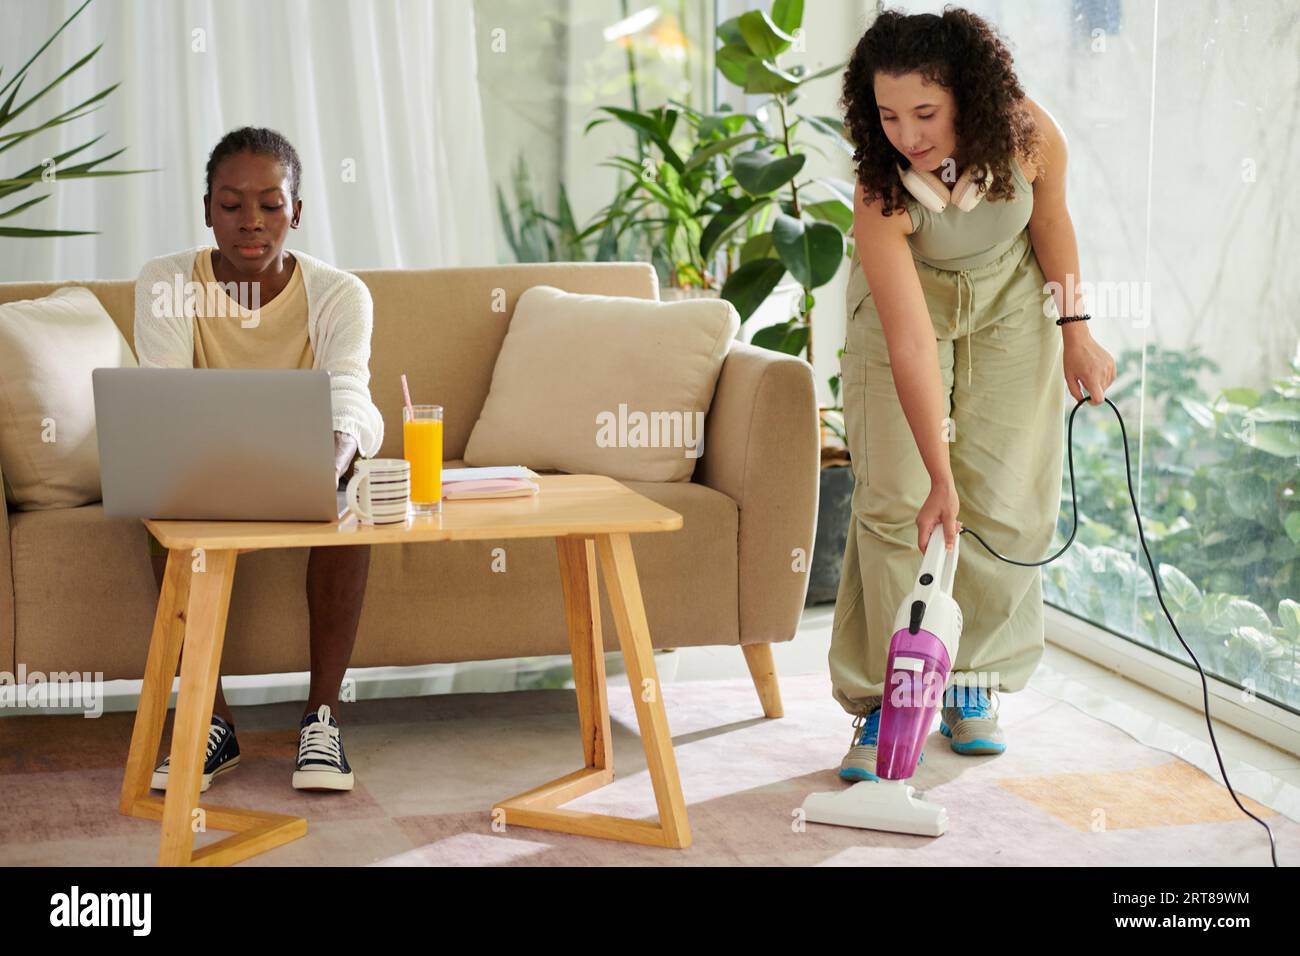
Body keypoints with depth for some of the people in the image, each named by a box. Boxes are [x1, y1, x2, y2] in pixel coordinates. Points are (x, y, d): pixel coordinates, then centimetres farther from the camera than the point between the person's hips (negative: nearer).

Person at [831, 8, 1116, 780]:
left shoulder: (1028, 133, -28)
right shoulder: (881, 196, -34)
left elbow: (1052, 217, -4)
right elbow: (912, 347, -36)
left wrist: (1077, 332, -4)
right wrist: (940, 478, -38)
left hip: (1011, 302, 2)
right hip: (910, 305, -2)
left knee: (1007, 504, -2)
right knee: (898, 499, -11)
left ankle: (973, 683, 13)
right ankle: (885, 703, -6)